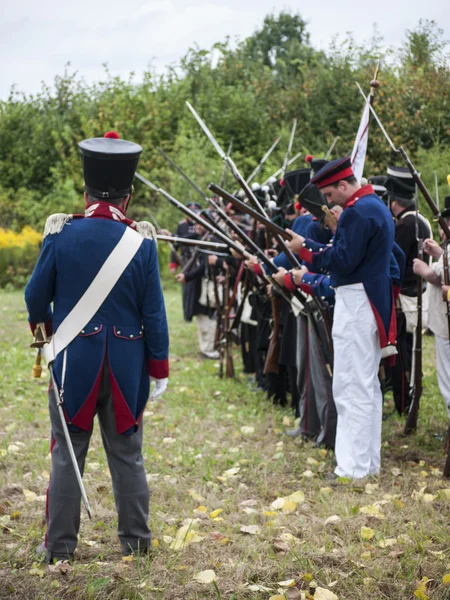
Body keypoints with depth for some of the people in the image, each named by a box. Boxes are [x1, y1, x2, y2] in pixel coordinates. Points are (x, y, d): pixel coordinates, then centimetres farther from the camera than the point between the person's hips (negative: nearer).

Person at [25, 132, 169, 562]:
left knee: (67, 455, 8)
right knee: (127, 455, 12)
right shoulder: (141, 242, -8)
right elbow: (153, 313, -5)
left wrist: (42, 324, 24)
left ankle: (59, 545, 11)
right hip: (126, 365, 1)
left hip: (73, 361, 0)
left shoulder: (60, 234, -8)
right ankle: (135, 539, 19)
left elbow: (36, 296, 2)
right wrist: (159, 369, 5)